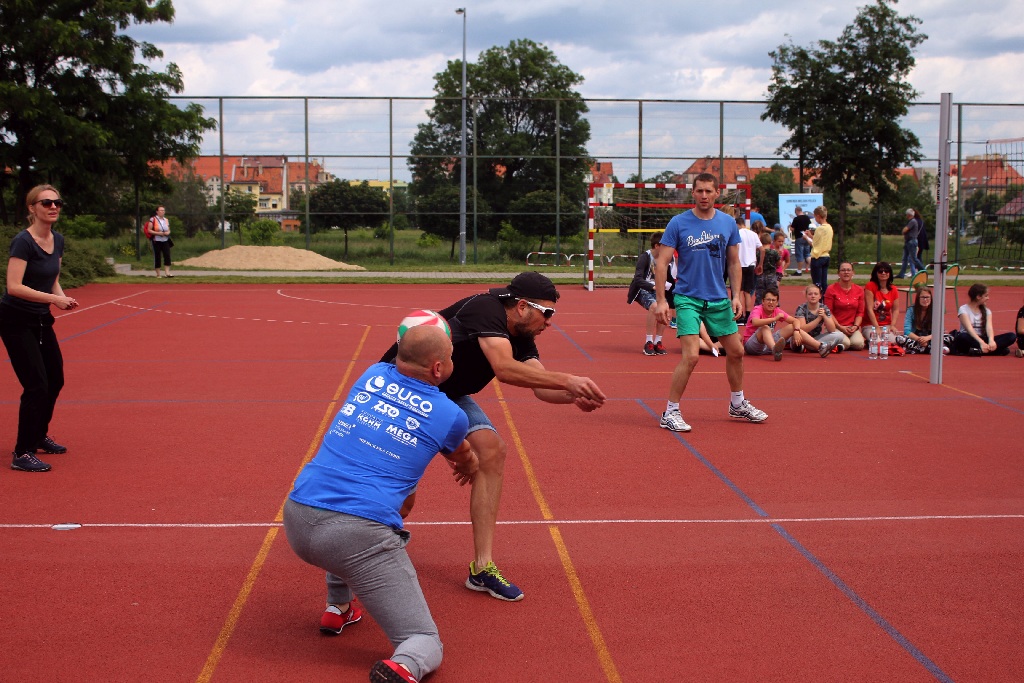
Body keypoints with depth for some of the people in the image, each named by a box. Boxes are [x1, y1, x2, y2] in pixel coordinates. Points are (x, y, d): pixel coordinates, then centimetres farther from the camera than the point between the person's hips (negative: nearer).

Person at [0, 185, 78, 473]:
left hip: (41, 319, 8)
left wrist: (62, 297, -5)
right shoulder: (23, 241, -20)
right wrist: (52, 298, -29)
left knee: (55, 380, 16)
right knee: (36, 386, -12)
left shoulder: (58, 240, 4)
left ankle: (39, 436, 37)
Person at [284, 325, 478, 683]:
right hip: (359, 534, -5)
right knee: (425, 642, 3)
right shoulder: (450, 416, 5)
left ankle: (338, 608, 41)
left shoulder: (373, 375, 13)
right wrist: (470, 469, 54)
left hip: (296, 520, 6)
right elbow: (464, 459, 30)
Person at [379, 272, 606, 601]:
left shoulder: (521, 336, -4)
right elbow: (505, 369, -44)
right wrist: (567, 380, -46)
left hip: (449, 395, 8)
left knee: (491, 451, -8)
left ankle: (482, 567, -6)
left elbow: (540, 386, -12)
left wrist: (572, 395, -33)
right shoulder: (486, 309, -30)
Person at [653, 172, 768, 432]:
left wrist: (737, 295, 2)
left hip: (719, 299, 5)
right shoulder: (678, 223, -7)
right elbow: (662, 263, -7)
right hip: (688, 298, -5)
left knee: (736, 352, 12)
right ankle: (670, 413, -5)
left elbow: (734, 262, 11)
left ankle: (738, 404, 33)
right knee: (691, 356, -16)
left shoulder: (728, 223, 3)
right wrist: (661, 300, -13)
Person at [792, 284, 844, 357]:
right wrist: (819, 318, -27)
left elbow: (832, 330, -9)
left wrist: (824, 316, -25)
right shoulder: (801, 309, -11)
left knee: (839, 335, -17)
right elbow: (802, 329, -23)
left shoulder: (824, 308, -2)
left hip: (816, 339, 4)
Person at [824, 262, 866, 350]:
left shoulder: (859, 290, 8)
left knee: (858, 344, -25)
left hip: (853, 327, 3)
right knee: (845, 343, -30)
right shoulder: (831, 289, -3)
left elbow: (860, 312, 9)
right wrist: (840, 327, -13)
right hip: (836, 327, -3)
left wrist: (855, 326, -8)